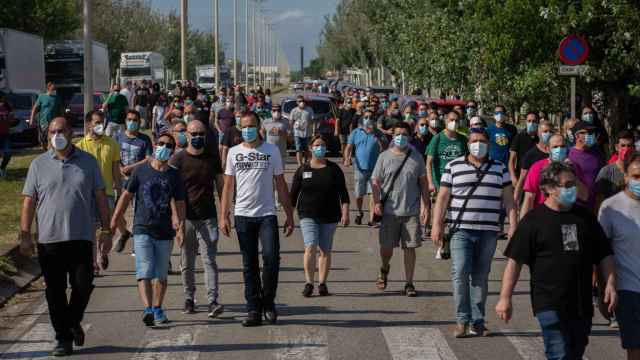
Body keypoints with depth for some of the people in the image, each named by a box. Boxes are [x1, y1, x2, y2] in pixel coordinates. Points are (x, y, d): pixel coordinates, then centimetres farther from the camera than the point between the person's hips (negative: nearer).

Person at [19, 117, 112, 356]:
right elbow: (29, 202, 6)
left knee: (83, 286, -3)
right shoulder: (39, 164, 6)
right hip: (49, 239, 0)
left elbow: (100, 198, 9)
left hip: (81, 238, 0)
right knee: (55, 291, 2)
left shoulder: (88, 162, 7)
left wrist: (106, 231, 3)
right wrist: (25, 236, -1)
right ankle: (63, 338, 12)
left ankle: (73, 323, 25)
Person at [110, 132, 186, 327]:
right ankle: (147, 309, -23)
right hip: (142, 230, -2)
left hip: (165, 232, 2)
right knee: (144, 273, -14)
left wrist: (181, 227, -2)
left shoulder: (174, 176, 4)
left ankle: (157, 309, 24)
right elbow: (126, 196, 5)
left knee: (161, 275, 10)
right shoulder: (141, 171, 0)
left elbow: (179, 204, 8)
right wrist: (114, 221, 4)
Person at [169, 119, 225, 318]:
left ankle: (212, 301, -11)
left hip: (208, 217, 1)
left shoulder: (213, 158, 7)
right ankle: (189, 298, 22)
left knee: (210, 260, -7)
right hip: (186, 218, -1)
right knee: (187, 263, 8)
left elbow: (220, 185, 13)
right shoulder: (178, 159, -1)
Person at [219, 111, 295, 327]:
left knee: (271, 257, -15)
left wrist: (289, 216, 3)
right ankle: (254, 310, 10)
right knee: (249, 265, 5)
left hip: (267, 214, -1)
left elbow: (281, 185, 7)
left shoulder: (272, 151, 5)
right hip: (243, 215, 1)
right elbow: (228, 186, 9)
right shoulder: (234, 152, 8)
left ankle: (268, 301, 4)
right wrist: (223, 216, 2)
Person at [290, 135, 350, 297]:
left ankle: (322, 284, 13)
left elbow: (343, 193, 4)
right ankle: (309, 283, -13)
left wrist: (345, 212, -5)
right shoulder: (302, 170, 4)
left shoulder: (334, 169, 4)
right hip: (308, 215, -1)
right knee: (310, 247, -15)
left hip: (329, 217, 1)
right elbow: (293, 194, 7)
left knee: (325, 251, 5)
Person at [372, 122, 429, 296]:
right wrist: (377, 202, -10)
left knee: (410, 248, 1)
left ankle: (409, 284, 8)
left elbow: (423, 183, 8)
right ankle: (384, 270, 36)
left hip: (412, 211, 0)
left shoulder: (416, 157, 6)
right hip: (390, 210, 0)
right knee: (386, 246, 5)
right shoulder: (385, 157, 3)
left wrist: (425, 206, 1)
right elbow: (376, 182, 3)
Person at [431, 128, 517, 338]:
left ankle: (477, 322, 10)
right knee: (460, 273, -14)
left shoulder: (500, 169, 11)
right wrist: (436, 225, -2)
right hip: (461, 229, -2)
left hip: (488, 232, 2)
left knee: (481, 277, 5)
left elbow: (508, 200, 10)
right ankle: (462, 320, -7)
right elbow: (442, 197, 5)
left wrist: (513, 225, 0)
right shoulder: (453, 167, 7)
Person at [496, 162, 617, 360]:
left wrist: (610, 284, 2)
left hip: (582, 306, 5)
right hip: (550, 305, -5)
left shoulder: (586, 217, 11)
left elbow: (604, 255, 16)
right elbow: (515, 261, -4)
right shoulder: (534, 220, -3)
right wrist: (505, 298, -9)